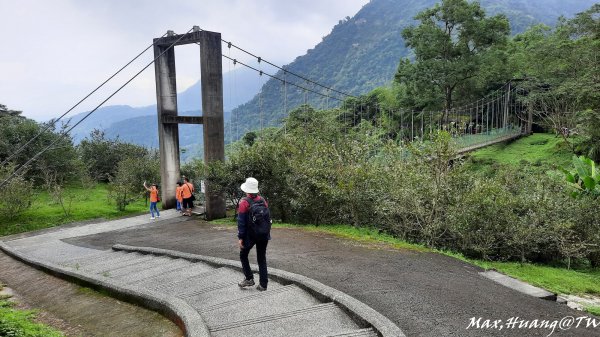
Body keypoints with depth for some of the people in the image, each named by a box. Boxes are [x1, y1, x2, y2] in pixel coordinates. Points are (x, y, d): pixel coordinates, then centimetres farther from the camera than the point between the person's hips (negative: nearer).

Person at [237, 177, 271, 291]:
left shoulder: (244, 203, -13)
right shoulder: (263, 200, 1)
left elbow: (241, 222, -14)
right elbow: (268, 217, 7)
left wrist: (240, 237, -8)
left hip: (250, 235, -4)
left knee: (243, 256, 19)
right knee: (262, 259, 12)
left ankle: (249, 278, 15)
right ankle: (263, 284, 12)